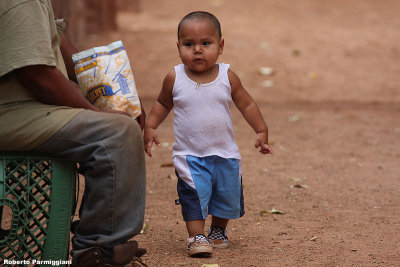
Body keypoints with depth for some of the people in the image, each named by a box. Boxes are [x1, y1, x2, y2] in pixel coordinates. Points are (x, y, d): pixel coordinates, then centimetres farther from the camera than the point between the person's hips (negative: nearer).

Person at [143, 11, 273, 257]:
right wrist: (150, 127, -1)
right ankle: (197, 236, -4)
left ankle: (219, 230, 37)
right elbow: (163, 104, 10)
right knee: (194, 195, -14)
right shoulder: (175, 79, -6)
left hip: (225, 154, 2)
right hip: (189, 155, -2)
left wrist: (262, 131, -2)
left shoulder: (227, 77, -6)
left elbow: (247, 105, 3)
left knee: (228, 196, 13)